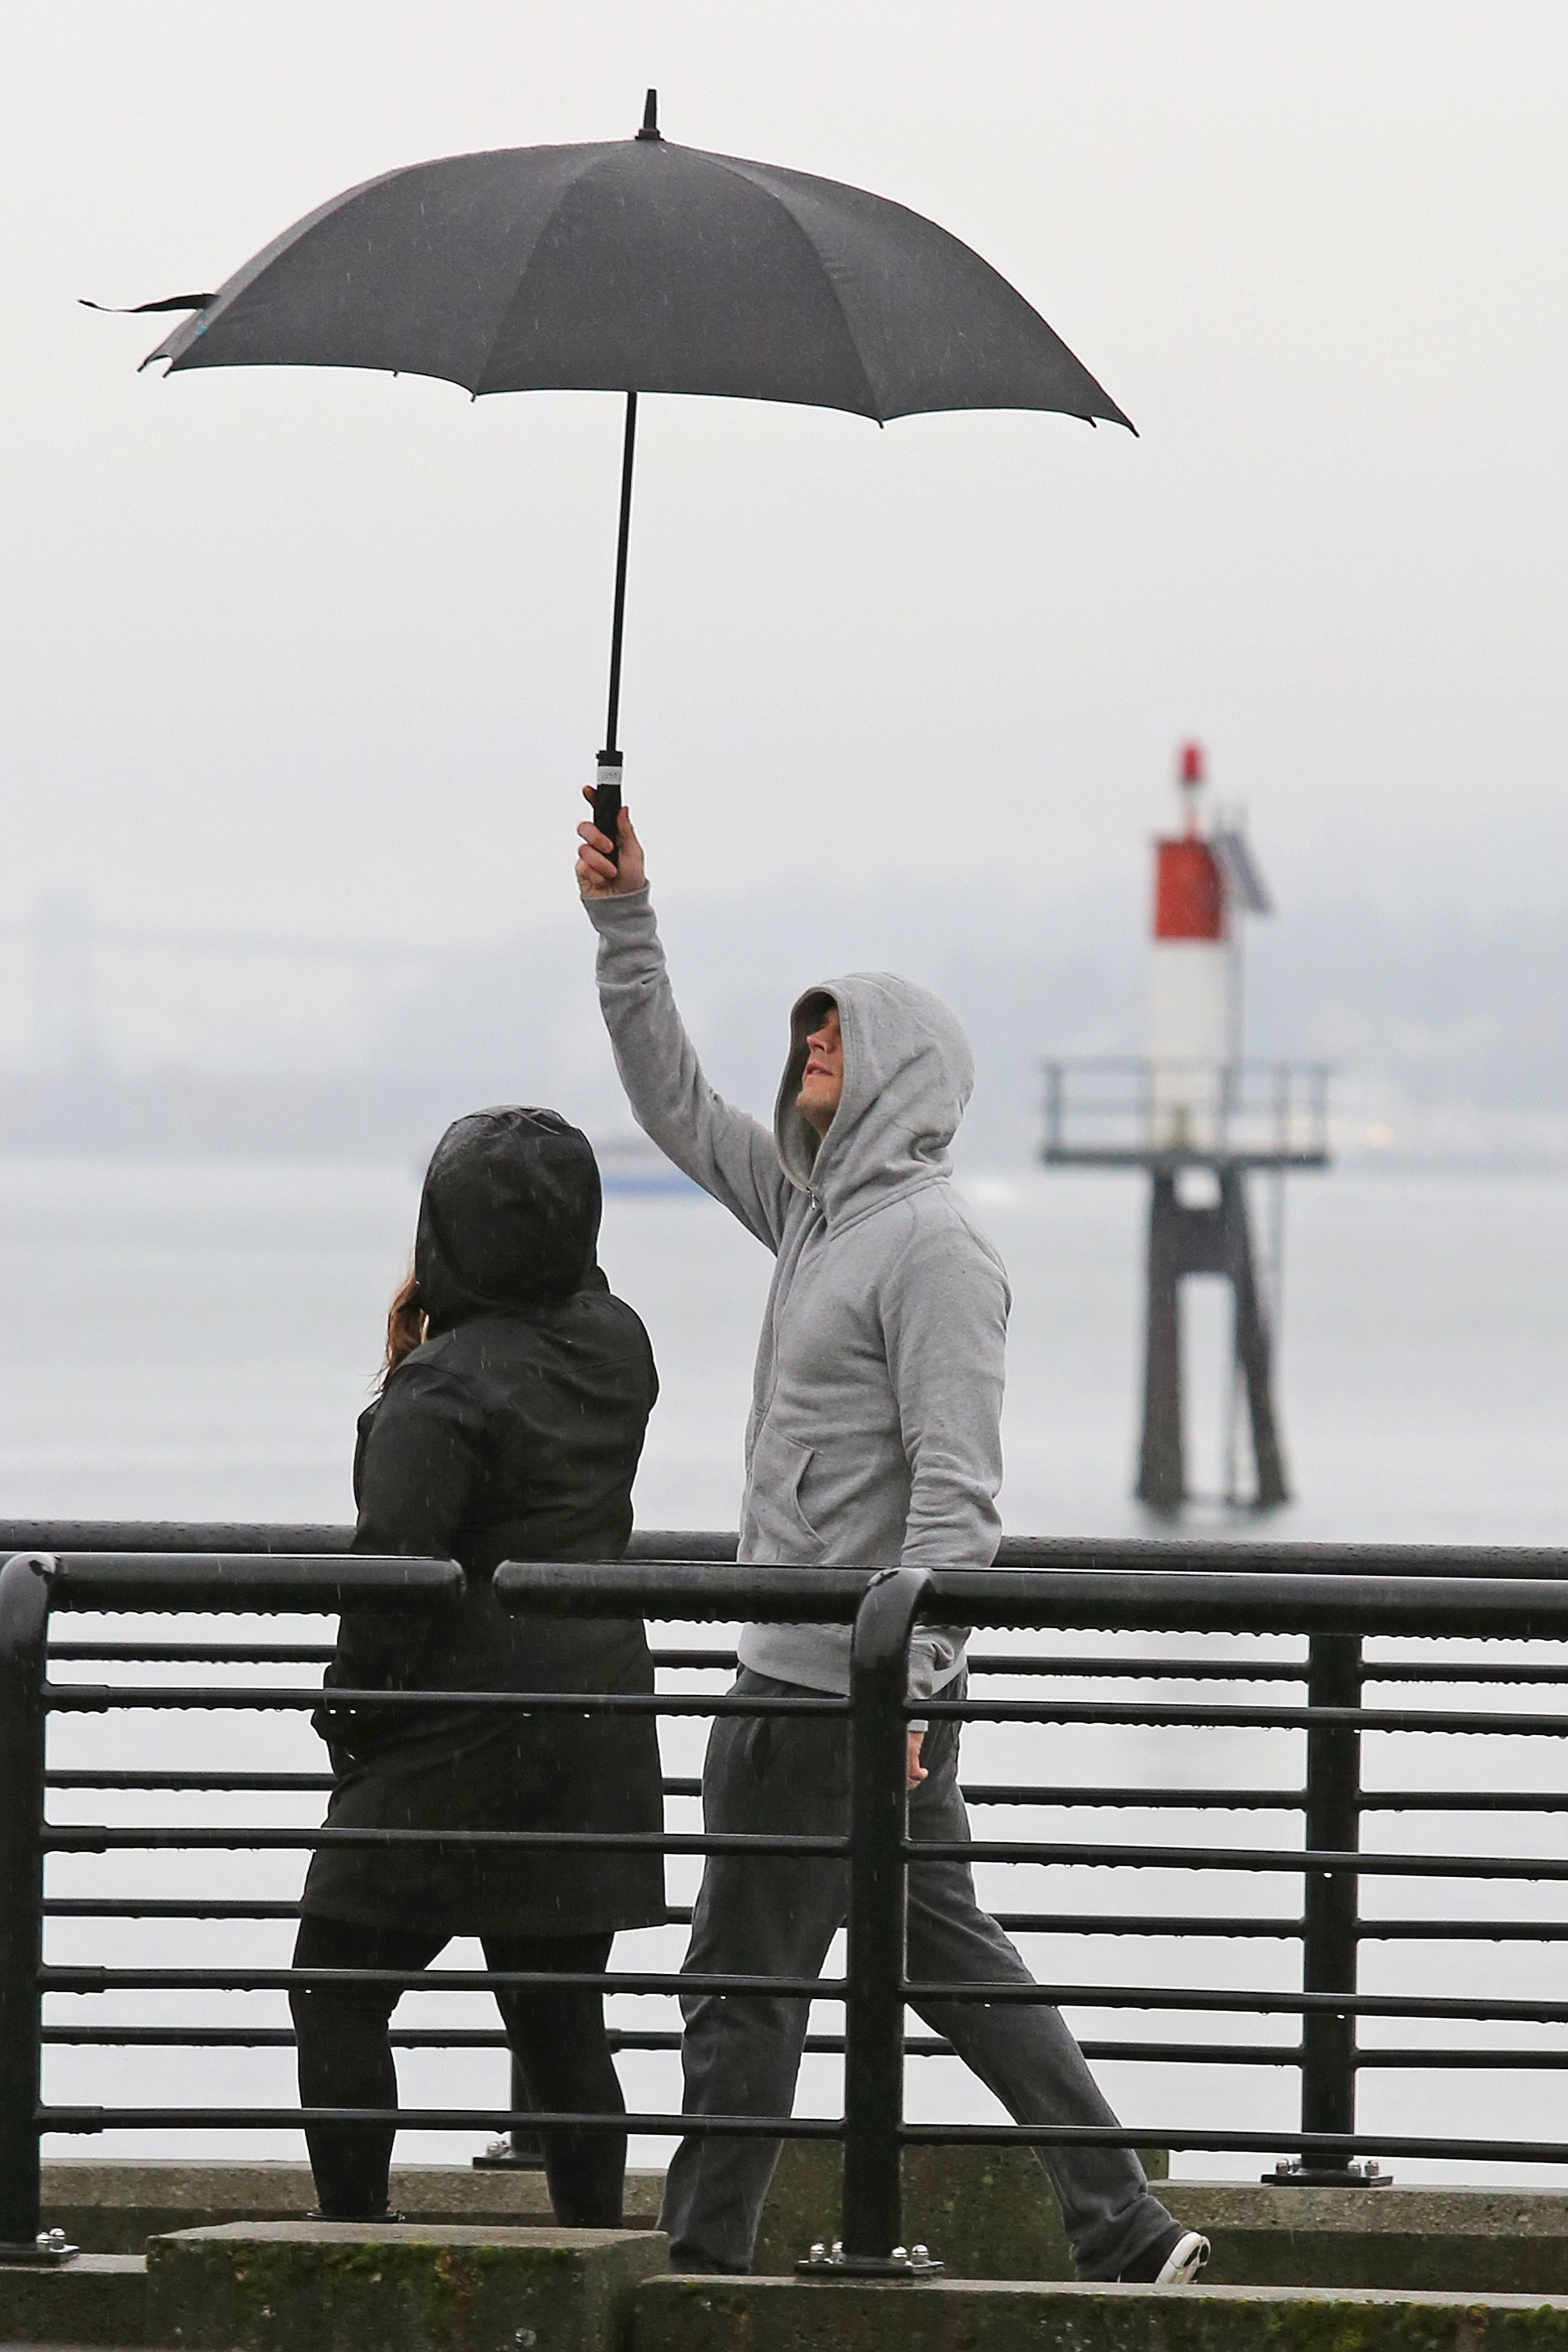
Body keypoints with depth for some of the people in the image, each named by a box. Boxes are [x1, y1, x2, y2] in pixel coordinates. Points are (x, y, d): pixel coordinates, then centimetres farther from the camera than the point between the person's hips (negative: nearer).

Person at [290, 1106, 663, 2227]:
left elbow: (394, 1569, -22)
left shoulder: (443, 1388, -18)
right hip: (597, 1739, 7)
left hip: (462, 1742, -7)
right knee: (560, 2022, 11)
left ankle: (353, 2240, -1)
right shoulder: (617, 1345, 5)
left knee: (337, 1995, 3)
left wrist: (351, 1719, -6)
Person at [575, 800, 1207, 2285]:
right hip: (799, 1669, 9)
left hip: (844, 1692, -9)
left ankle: (702, 2270, 4)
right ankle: (1123, 2236, 9)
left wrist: (901, 1686, -25)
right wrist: (623, 924, 20)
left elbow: (955, 1488, -20)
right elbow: (674, 1105, 27)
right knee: (948, 1955, 10)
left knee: (743, 1983, -3)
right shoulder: (814, 1205, 14)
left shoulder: (931, 1243, -14)